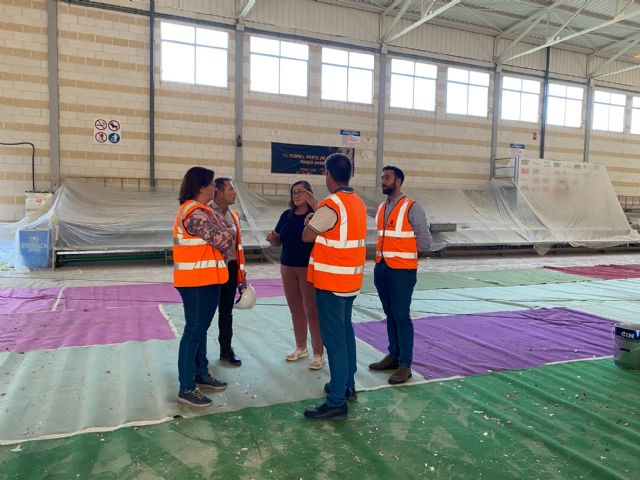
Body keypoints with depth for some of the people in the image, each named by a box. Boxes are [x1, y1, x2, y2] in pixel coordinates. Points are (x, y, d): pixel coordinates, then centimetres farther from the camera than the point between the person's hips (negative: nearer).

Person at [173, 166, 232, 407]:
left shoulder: (192, 209, 15)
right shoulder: (197, 213, -19)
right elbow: (223, 241, -19)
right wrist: (218, 220, -2)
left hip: (202, 279, 10)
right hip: (198, 281, -10)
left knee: (200, 328, 17)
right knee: (194, 331, -4)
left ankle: (201, 374, 29)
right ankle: (186, 388, 4)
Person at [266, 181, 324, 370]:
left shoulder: (316, 213, -7)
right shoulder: (287, 215, 9)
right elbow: (278, 242, 13)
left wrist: (315, 205, -33)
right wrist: (272, 238, -9)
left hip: (310, 268, -6)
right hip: (287, 268, 6)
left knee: (312, 310, -4)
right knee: (296, 310, 13)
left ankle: (318, 354, 6)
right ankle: (301, 347, 28)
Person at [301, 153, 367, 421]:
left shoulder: (331, 205, -18)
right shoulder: (358, 203, 8)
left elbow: (307, 236, -8)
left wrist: (309, 221, 10)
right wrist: (318, 219, 10)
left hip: (332, 281, -9)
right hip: (351, 279, 9)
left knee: (334, 339, -4)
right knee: (345, 331, 19)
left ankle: (337, 403, 2)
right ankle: (347, 385, 32)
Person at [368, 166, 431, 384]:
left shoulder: (411, 207, -9)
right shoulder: (381, 208, 13)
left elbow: (424, 237, -6)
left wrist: (416, 256, 4)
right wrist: (380, 260, 14)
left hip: (402, 270, -7)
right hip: (382, 268, 7)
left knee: (401, 315, -4)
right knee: (390, 314, 14)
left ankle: (405, 365, 5)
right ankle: (393, 356, 27)